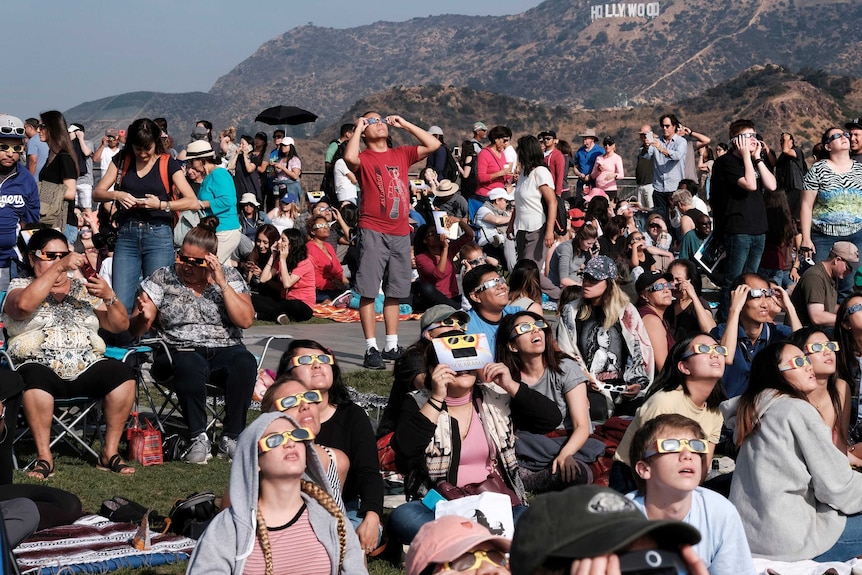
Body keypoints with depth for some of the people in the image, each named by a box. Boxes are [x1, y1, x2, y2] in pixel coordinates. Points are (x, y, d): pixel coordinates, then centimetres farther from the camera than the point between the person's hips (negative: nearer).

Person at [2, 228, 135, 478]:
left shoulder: (82, 288, 19)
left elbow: (119, 326, 14)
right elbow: (24, 304, -17)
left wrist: (109, 296, -6)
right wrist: (59, 267, -17)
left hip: (87, 369, 3)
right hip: (42, 367, -3)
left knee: (122, 374, -26)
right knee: (34, 378, -38)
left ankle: (110, 452, -17)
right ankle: (44, 457, -28)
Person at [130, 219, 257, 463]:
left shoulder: (230, 277, 9)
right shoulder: (162, 278, 7)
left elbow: (246, 321, -6)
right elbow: (135, 330, 3)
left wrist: (222, 284, -11)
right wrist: (143, 318, -21)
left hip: (225, 349, 1)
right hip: (179, 350, -1)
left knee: (245, 362, -33)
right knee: (191, 365, -38)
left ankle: (231, 438, -23)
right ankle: (199, 438, -25)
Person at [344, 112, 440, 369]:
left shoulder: (401, 154, 13)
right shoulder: (364, 158, -1)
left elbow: (434, 145, 9)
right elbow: (350, 157, -25)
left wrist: (404, 124, 9)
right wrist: (357, 128, -10)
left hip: (401, 233, 5)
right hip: (373, 232, -5)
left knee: (394, 292, 12)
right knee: (368, 292, -5)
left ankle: (392, 346, 21)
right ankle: (371, 349, -3)